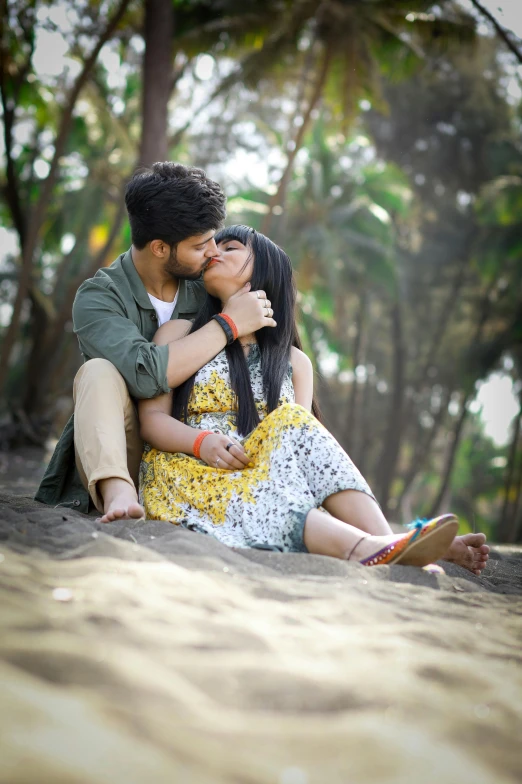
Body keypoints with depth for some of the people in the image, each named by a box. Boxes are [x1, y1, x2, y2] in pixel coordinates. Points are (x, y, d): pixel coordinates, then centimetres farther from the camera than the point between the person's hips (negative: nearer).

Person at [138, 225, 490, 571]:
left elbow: (300, 442, 4)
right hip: (190, 472, -2)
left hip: (267, 473, 2)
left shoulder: (295, 362, 17)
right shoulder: (181, 332, 14)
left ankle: (386, 543, -44)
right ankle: (366, 549, -57)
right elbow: (151, 418, 4)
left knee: (292, 422, -27)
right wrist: (203, 442, -18)